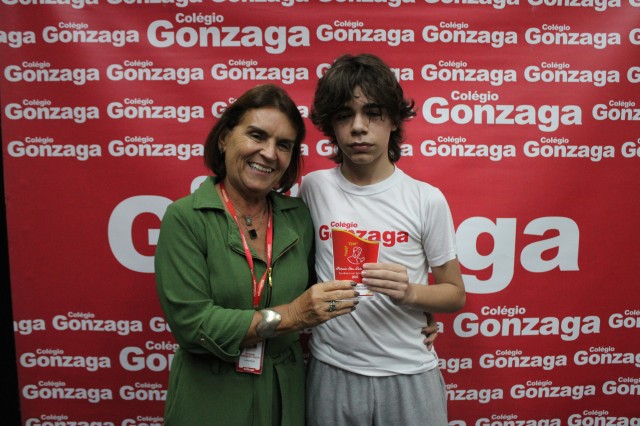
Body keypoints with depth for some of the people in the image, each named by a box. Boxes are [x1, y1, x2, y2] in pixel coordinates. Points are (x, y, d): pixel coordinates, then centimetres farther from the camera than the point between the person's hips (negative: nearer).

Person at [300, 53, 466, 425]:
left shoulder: (427, 199, -8)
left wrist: (409, 292, -18)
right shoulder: (313, 188, -4)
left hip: (409, 375, 0)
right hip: (331, 373, 1)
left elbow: (455, 294, 0)